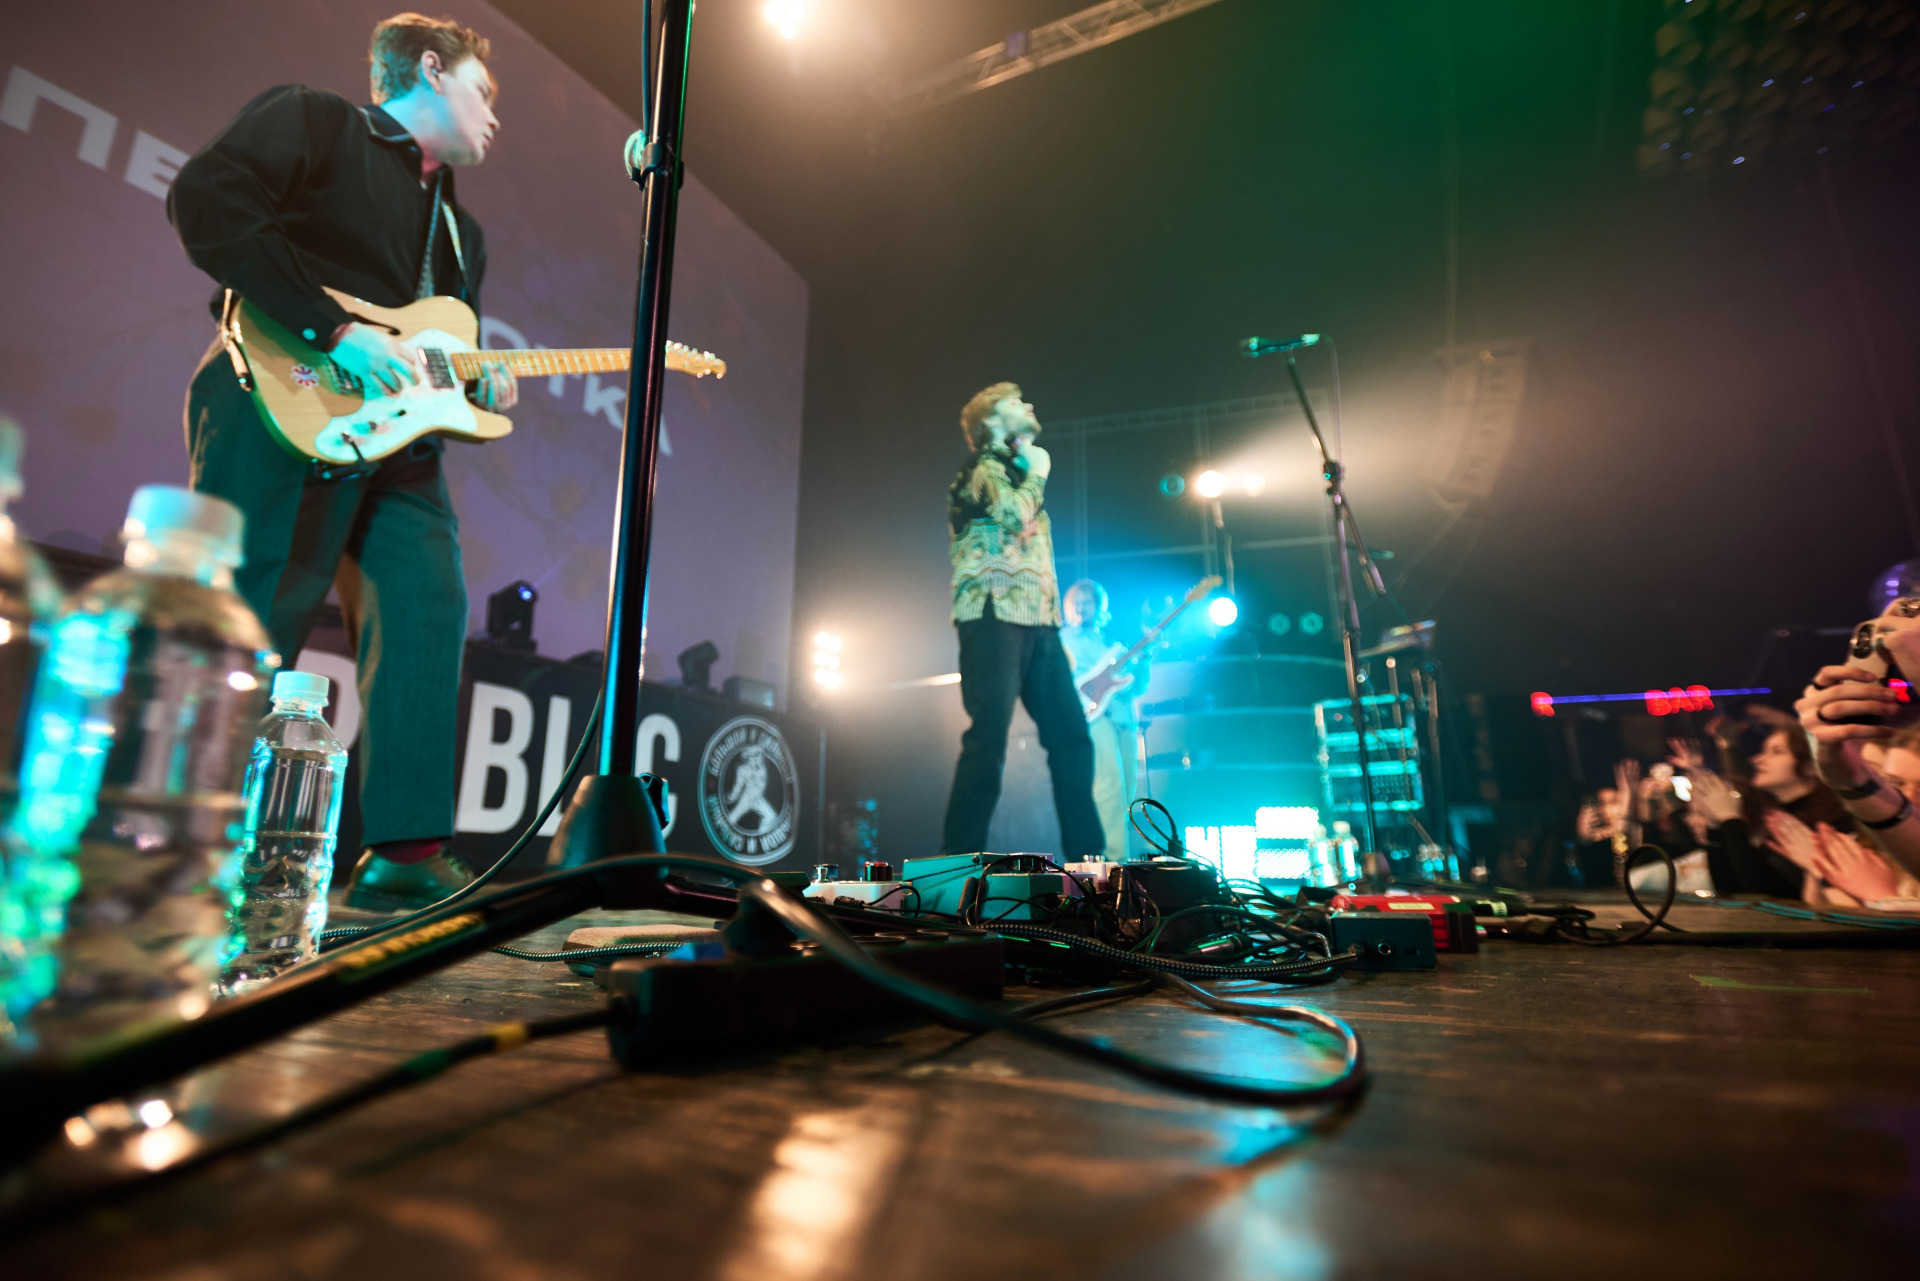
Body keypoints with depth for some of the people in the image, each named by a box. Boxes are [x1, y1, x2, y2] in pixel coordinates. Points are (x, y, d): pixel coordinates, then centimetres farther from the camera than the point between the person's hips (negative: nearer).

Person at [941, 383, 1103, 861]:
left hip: (1038, 624, 8)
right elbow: (1013, 515, -18)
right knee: (989, 737, -15)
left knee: (1072, 737, 3)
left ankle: (1086, 854, 9)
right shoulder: (984, 467, 3)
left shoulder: (1019, 475, 28)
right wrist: (1038, 472, 0)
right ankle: (960, 857, -9)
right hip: (994, 617, -8)